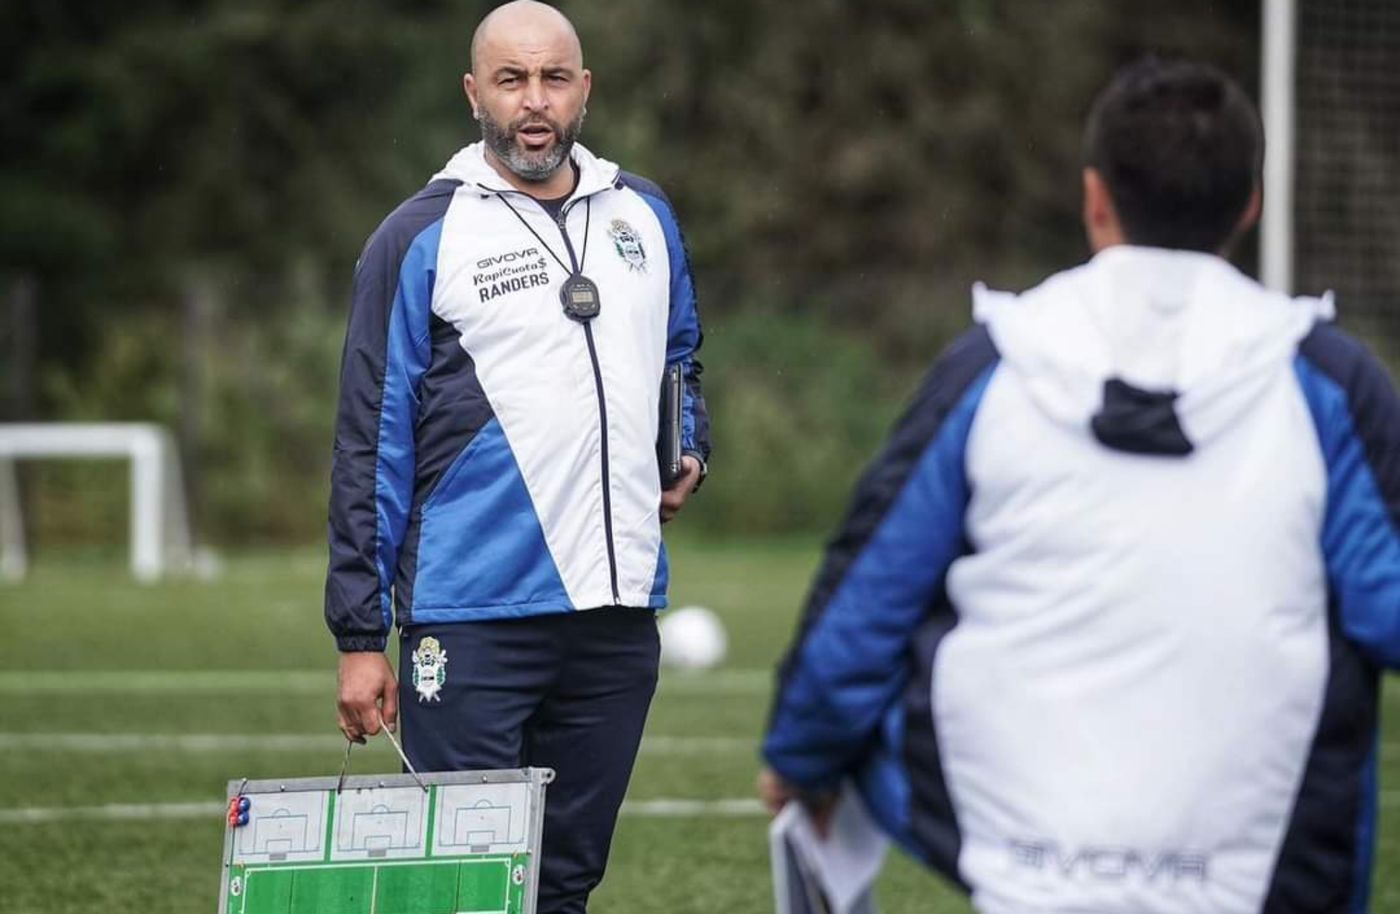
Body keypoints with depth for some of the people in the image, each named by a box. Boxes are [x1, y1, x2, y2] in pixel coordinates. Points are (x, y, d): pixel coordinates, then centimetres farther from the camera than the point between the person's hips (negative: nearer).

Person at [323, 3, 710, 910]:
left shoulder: (644, 217, 11)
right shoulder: (420, 238, -3)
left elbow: (682, 360, 31)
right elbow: (372, 448, -3)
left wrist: (688, 452, 10)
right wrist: (361, 637, -6)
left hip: (618, 607, 5)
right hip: (473, 621, -4)